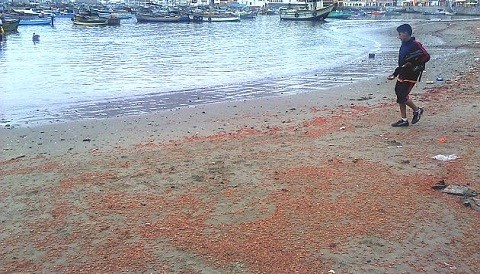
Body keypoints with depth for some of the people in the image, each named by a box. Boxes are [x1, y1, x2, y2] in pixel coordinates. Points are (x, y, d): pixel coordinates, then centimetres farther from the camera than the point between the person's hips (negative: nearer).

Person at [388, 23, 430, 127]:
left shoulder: (415, 45, -13)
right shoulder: (404, 45, 13)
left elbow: (426, 56, -17)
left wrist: (414, 64, -21)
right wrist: (395, 74, 16)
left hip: (411, 76, -9)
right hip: (402, 75, 9)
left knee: (402, 96, -10)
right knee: (399, 94, 8)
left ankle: (417, 110, 14)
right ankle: (404, 120, 16)